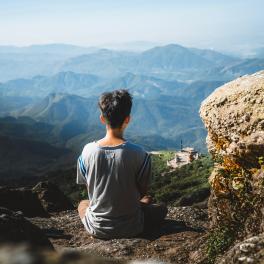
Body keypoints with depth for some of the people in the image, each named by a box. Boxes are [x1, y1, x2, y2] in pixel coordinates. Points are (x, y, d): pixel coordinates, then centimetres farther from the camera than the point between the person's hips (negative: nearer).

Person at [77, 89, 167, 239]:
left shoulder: (88, 151, -13)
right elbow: (142, 191, -7)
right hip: (130, 229, -1)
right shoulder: (139, 155, -20)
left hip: (97, 228, 2)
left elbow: (88, 187, 0)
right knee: (161, 209, 25)